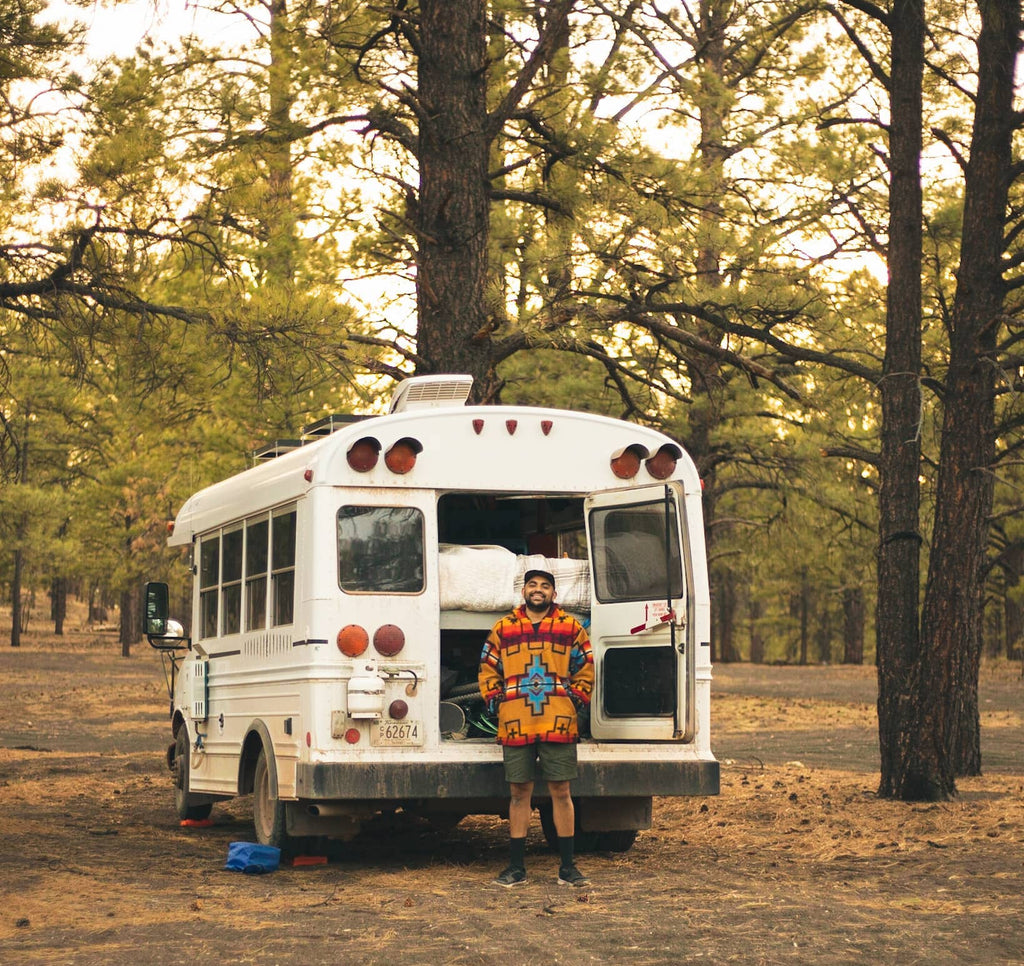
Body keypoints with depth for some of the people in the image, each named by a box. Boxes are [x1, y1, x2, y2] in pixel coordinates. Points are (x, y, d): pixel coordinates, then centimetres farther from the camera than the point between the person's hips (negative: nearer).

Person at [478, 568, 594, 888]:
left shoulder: (571, 628, 10)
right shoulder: (503, 629, 11)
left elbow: (586, 669, 14)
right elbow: (488, 670, 15)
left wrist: (576, 701, 3)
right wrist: (495, 703, 4)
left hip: (559, 725, -1)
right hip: (516, 726, 1)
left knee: (561, 792, 1)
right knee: (519, 793, 5)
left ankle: (567, 867, 7)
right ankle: (516, 867, 11)